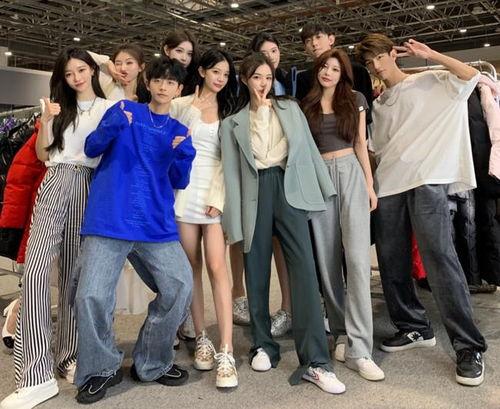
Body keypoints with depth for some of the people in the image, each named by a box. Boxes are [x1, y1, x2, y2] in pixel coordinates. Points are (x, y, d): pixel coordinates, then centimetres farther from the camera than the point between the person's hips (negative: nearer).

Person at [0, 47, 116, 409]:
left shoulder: (110, 107, 12)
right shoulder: (59, 108, 19)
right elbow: (43, 155, 13)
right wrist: (46, 121, -1)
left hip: (89, 188, -1)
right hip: (56, 184, 1)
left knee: (75, 274, 1)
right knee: (36, 272, -15)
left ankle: (70, 356, 15)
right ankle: (36, 374, -15)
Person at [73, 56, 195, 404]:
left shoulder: (180, 132, 16)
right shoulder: (124, 110, 10)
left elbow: (179, 182, 9)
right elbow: (91, 148, 4)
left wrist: (181, 156, -12)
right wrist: (112, 127, -16)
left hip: (157, 222, 3)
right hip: (109, 218, -2)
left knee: (180, 285, -7)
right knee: (91, 296, -11)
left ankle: (152, 364, 14)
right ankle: (102, 369, 14)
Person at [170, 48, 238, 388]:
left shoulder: (228, 111, 13)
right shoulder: (180, 106, 10)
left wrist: (217, 198, -5)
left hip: (215, 193, 0)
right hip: (185, 192, 0)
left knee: (217, 268, -10)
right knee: (192, 267, 4)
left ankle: (226, 353, -11)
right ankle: (201, 338, 16)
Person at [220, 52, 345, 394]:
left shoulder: (291, 108, 17)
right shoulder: (232, 123, 14)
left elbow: (309, 148, 15)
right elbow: (232, 173, 7)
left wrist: (326, 189, 8)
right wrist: (233, 222, 0)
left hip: (288, 189, 0)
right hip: (256, 193, 1)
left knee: (304, 270, -12)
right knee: (257, 273, 4)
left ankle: (315, 361, -11)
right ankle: (263, 346, 21)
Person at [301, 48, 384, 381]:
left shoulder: (355, 100, 10)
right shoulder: (306, 105, 12)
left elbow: (361, 145, 9)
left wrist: (370, 185, 2)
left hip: (351, 175, -1)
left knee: (357, 258, -13)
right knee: (327, 259, 2)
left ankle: (359, 350, -13)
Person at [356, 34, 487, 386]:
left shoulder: (429, 82, 10)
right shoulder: (378, 105, 22)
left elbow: (471, 76, -4)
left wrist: (429, 54, -5)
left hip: (427, 182, -6)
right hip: (388, 186, 6)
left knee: (439, 257, -15)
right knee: (392, 262, 3)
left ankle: (469, 346, -7)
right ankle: (414, 328, 19)